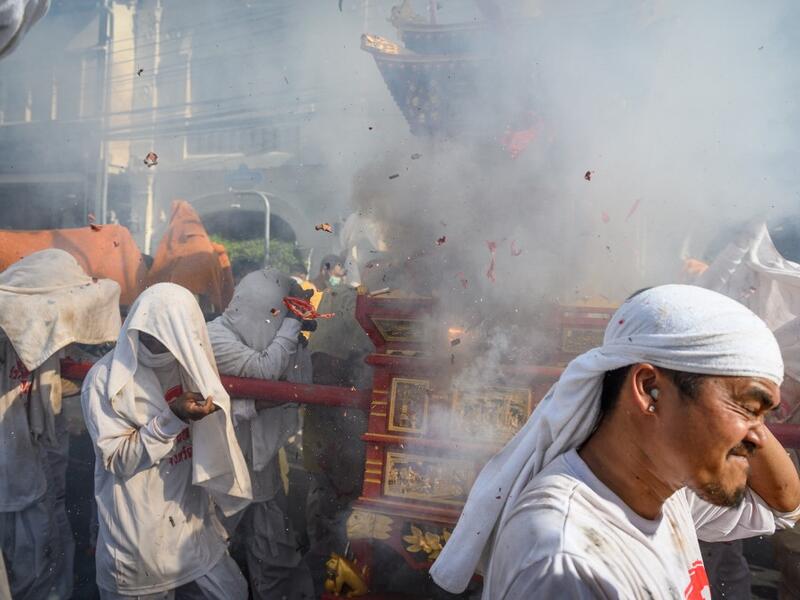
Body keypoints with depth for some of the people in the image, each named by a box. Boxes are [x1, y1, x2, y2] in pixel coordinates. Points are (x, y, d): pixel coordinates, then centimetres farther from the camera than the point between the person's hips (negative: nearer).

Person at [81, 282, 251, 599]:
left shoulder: (186, 367, 1)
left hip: (192, 520, 5)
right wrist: (172, 417, -27)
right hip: (136, 536, -5)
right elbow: (117, 461, -18)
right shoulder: (104, 379, -16)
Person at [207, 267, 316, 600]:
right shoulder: (216, 338, -18)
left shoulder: (260, 336, 3)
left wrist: (297, 335, -11)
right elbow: (265, 370, -29)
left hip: (260, 458, 7)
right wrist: (292, 323, -21)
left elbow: (300, 384, 1)